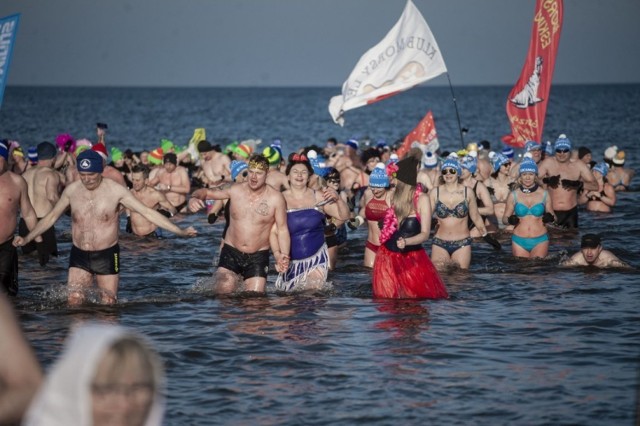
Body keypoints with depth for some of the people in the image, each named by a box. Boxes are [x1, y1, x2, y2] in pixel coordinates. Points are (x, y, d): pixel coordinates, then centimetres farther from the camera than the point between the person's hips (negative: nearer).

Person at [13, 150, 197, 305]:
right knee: (74, 301, -11)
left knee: (108, 304, 1)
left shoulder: (115, 190, -9)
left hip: (107, 256, -2)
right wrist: (27, 239, 13)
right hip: (79, 256, 2)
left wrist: (180, 232, -16)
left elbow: (147, 212, -10)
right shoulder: (71, 190, 0)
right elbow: (51, 217, 15)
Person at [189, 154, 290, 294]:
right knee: (224, 290, -19)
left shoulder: (276, 198, -8)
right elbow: (206, 192, 4)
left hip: (258, 256, 0)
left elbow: (282, 229, -4)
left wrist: (284, 256, -18)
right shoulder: (235, 190, -5)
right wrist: (194, 198, -20)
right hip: (231, 252, 0)